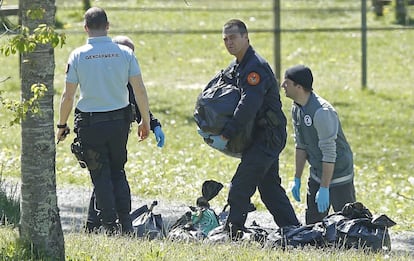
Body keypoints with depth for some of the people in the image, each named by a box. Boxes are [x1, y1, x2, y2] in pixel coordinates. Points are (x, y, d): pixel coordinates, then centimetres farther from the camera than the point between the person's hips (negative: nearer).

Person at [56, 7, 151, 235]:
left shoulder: (78, 55, -8)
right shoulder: (124, 53, -3)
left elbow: (68, 96, -6)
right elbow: (140, 91, -3)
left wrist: (62, 125, 7)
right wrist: (145, 121, 8)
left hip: (90, 124, -2)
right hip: (119, 121, 2)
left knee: (100, 176, 7)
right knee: (118, 172, 17)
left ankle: (111, 227, 3)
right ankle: (126, 225, 10)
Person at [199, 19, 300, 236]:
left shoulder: (256, 67, -19)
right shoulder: (235, 67, 13)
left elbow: (248, 106, -28)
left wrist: (225, 136, -27)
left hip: (268, 136, -10)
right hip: (261, 137, 10)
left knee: (240, 187, -12)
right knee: (270, 187, 15)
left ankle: (232, 232, -8)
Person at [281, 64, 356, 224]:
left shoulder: (322, 112, -27)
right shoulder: (297, 109, 1)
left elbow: (329, 153, -25)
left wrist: (324, 188, -24)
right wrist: (297, 180, 11)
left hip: (338, 174, -9)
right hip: (317, 174, 9)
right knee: (312, 224, 10)